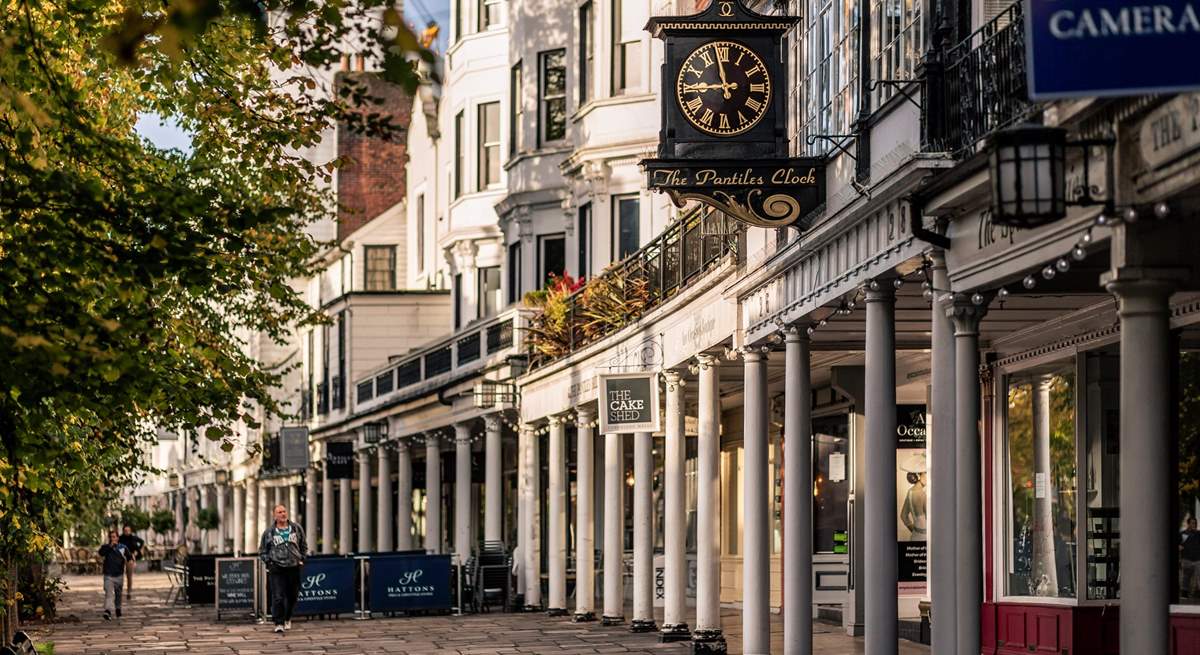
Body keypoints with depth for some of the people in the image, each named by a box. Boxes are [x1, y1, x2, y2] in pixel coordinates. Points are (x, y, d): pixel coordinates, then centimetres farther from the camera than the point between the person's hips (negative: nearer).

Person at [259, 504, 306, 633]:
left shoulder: (296, 529, 7)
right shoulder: (269, 532, 2)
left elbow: (304, 546, 20)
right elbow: (262, 551, 10)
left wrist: (301, 559, 8)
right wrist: (269, 562, -3)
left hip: (294, 568, 3)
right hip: (276, 569, -3)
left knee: (292, 596, 11)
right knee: (278, 597, -12)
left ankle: (287, 618, 34)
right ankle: (279, 623, -8)